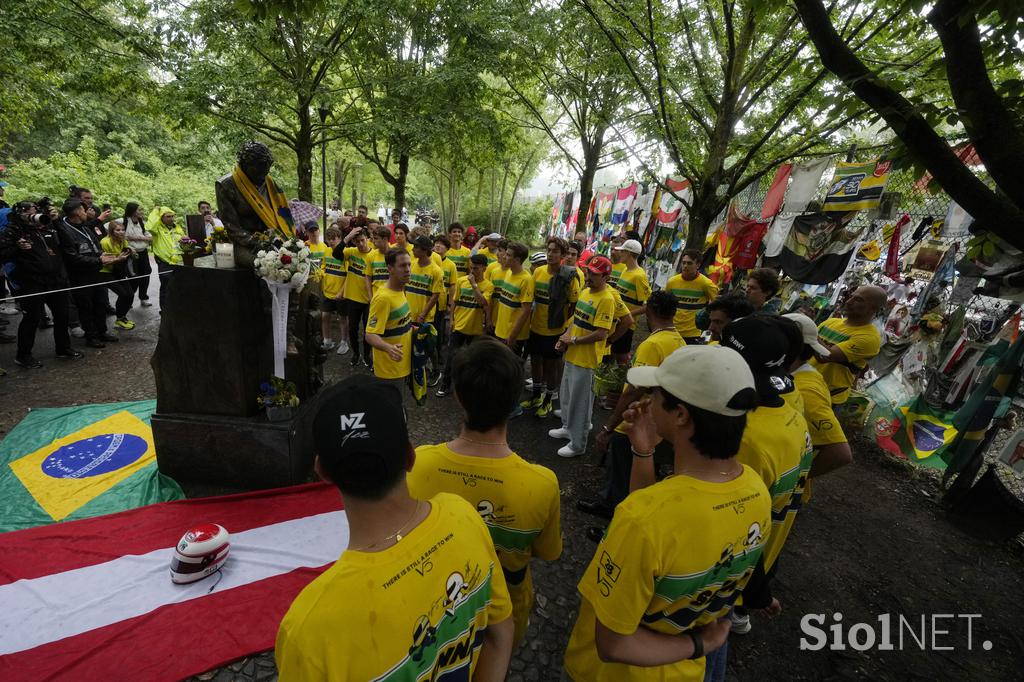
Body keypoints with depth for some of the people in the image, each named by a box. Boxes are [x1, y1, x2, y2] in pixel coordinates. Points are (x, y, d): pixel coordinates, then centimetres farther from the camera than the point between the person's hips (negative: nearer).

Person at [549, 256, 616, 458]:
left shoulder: (606, 299, -19)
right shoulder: (585, 291, 8)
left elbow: (601, 334, -24)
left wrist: (573, 340, -15)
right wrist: (565, 337, 0)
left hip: (586, 359, -9)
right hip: (572, 355, 9)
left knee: (580, 402, 3)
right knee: (566, 394, 23)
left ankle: (577, 444, 19)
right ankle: (568, 428, 44)